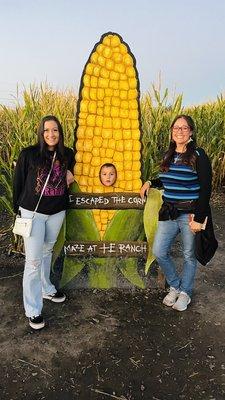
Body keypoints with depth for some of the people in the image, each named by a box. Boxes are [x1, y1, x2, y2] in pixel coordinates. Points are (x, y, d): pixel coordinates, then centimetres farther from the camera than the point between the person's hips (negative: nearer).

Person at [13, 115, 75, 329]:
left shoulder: (68, 155, 0)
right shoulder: (28, 154, -11)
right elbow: (18, 182, -2)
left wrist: (70, 177, -5)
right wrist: (18, 208, 3)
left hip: (57, 212, 4)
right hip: (33, 212, -4)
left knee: (47, 251, 21)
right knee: (33, 259, -3)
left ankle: (46, 288, 42)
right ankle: (33, 310, 10)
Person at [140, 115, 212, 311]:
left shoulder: (198, 155, -9)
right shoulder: (169, 155, 8)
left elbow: (205, 189, -12)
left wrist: (199, 219, -16)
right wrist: (150, 182, 8)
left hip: (190, 214, -5)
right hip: (169, 212, 6)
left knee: (189, 256, 10)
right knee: (159, 252, 6)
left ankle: (185, 292, 32)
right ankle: (175, 286, 30)